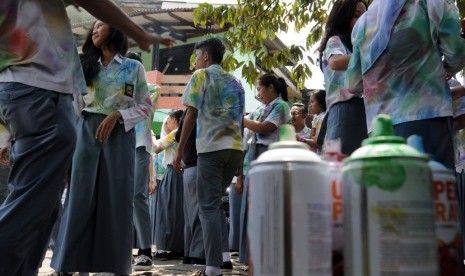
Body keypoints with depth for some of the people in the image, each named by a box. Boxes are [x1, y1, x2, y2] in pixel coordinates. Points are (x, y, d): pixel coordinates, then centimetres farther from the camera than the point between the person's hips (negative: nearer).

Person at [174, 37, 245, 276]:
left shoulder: (201, 75, 2)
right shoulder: (236, 82, 20)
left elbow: (191, 114, -4)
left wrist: (180, 150, -1)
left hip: (211, 147, -6)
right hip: (235, 148, 6)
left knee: (208, 206, -3)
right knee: (215, 203, 18)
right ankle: (224, 253, 10)